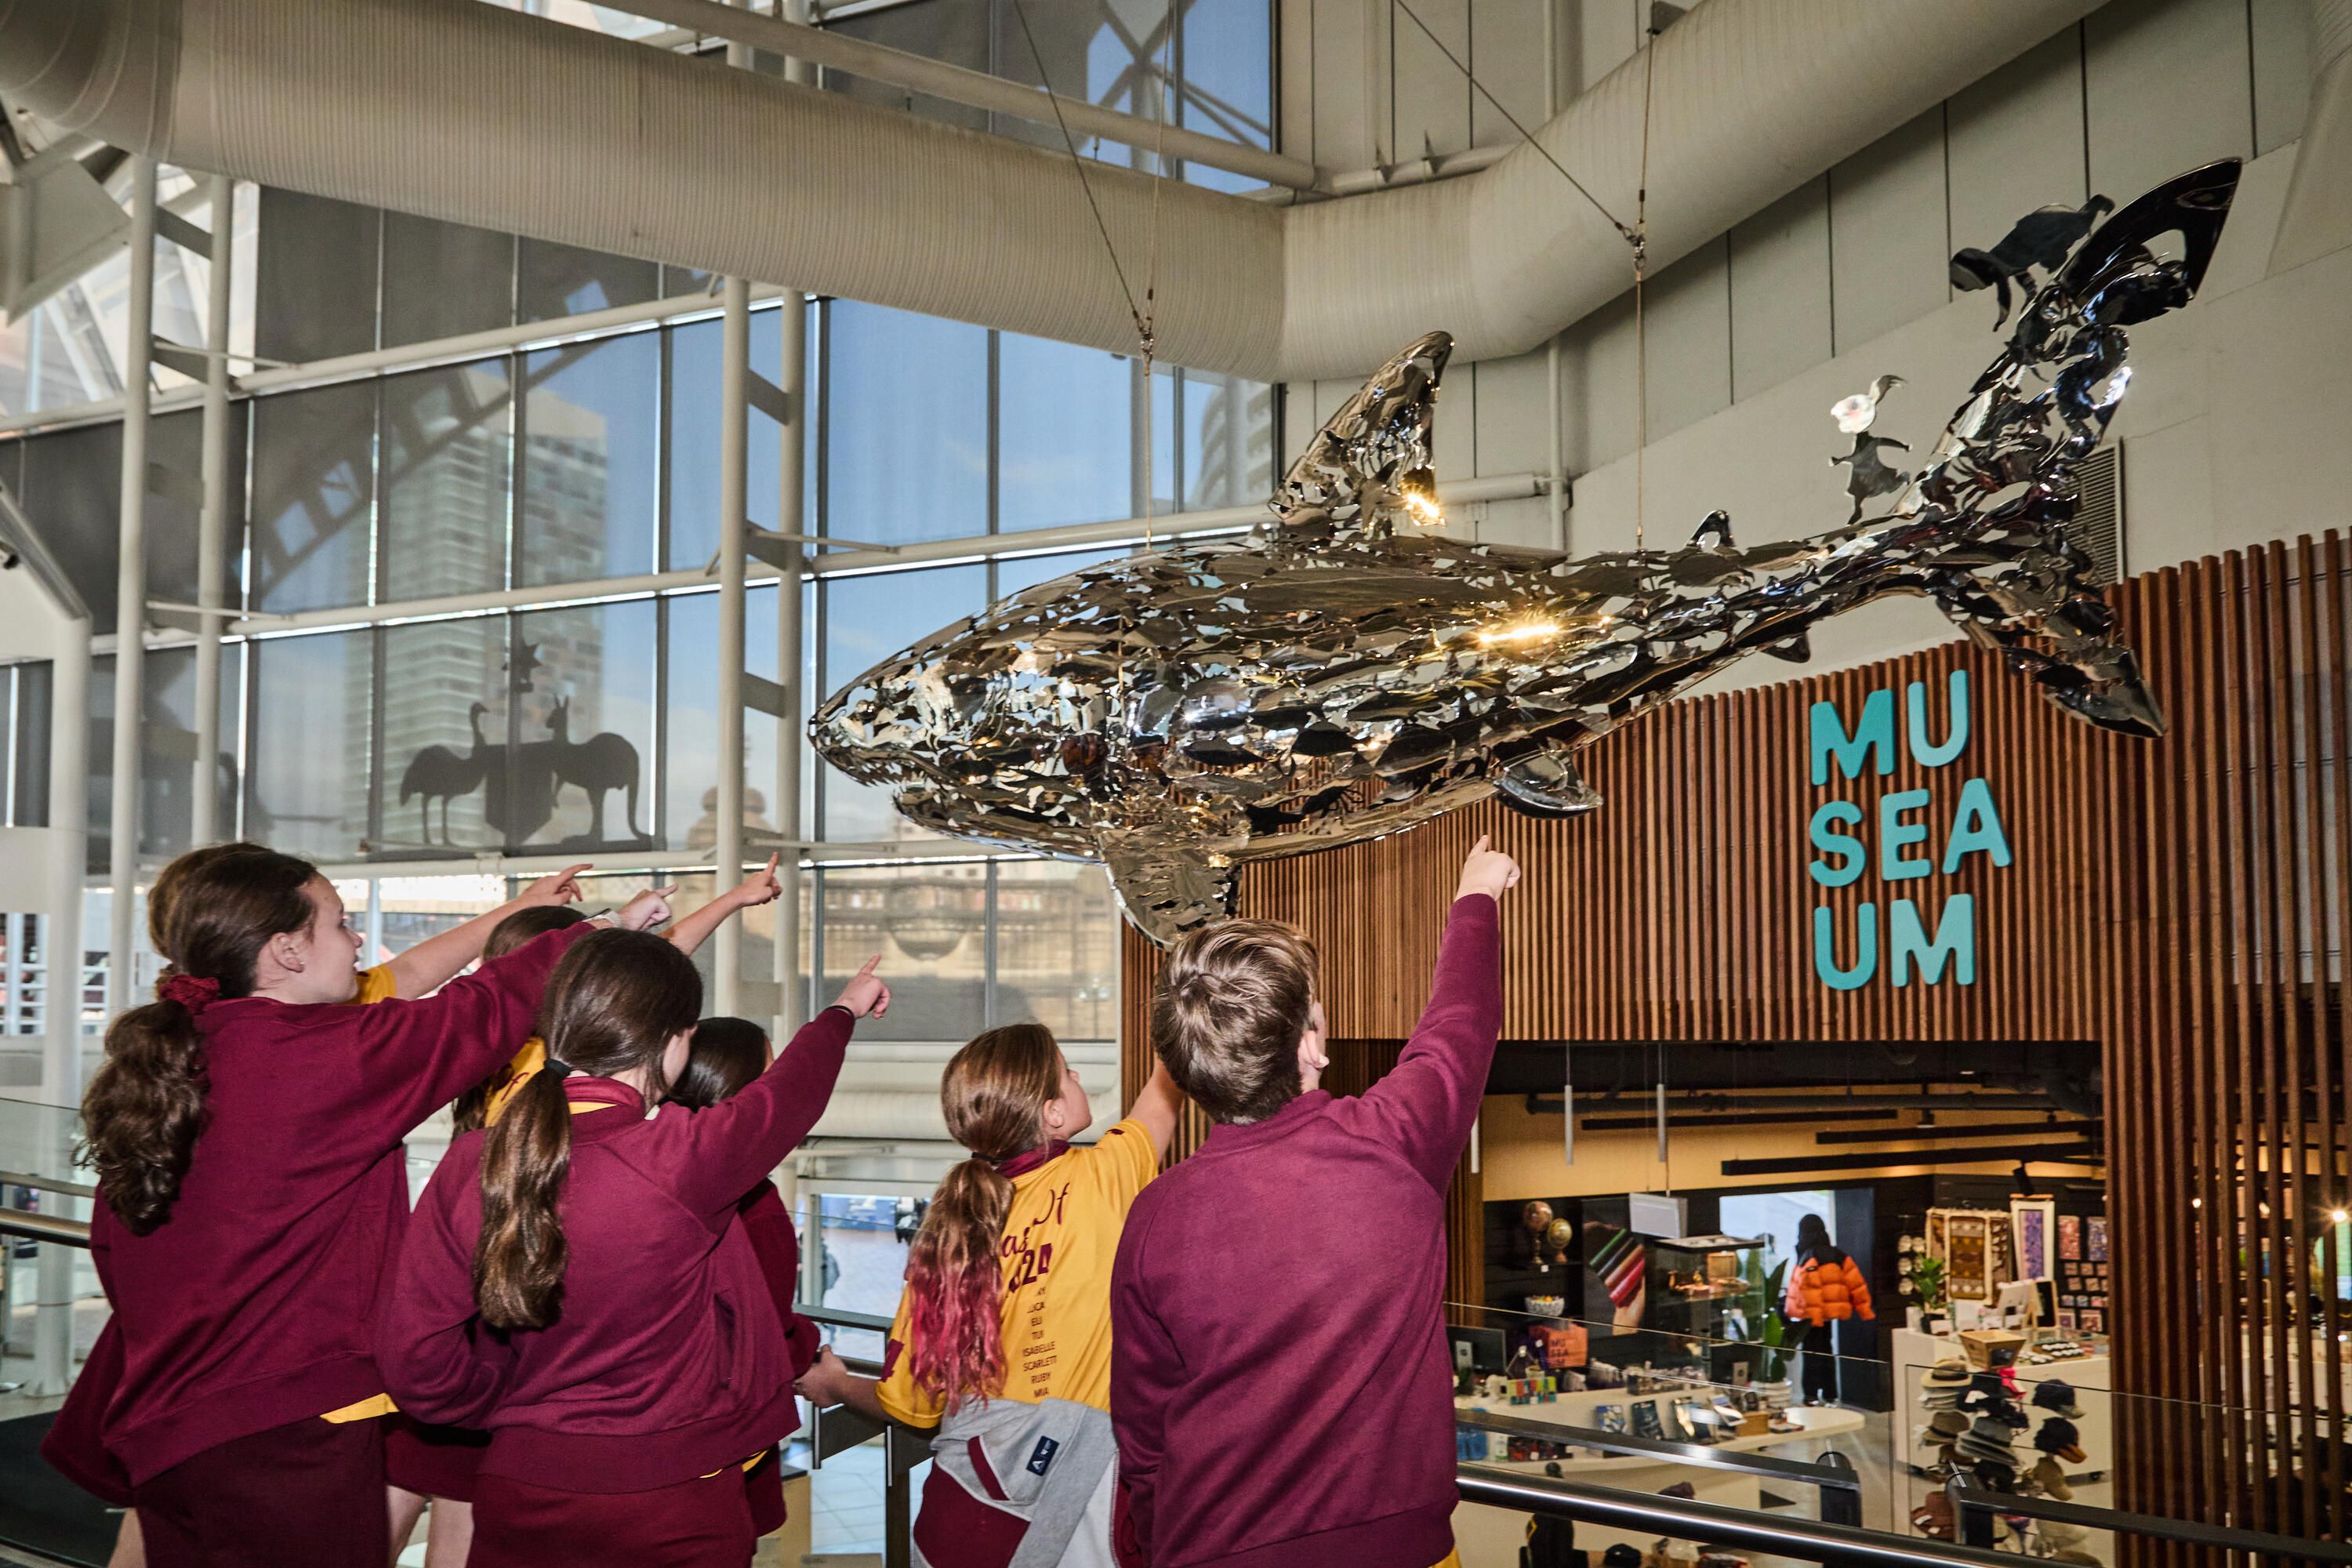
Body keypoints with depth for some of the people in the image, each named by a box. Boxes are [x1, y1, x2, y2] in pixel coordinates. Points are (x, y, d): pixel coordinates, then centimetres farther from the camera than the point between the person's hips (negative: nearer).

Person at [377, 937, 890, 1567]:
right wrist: (844, 1009, 19)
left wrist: (514, 1403, 9)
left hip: (518, 1496, 4)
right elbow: (790, 1092, -1)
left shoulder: (470, 1165, -11)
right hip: (670, 1512, -3)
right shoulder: (682, 1159, -22)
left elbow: (411, 1355, -8)